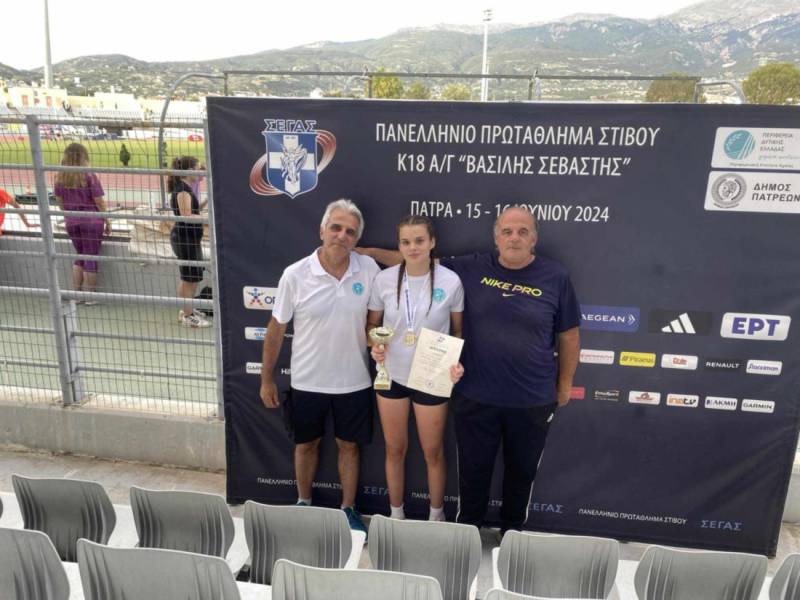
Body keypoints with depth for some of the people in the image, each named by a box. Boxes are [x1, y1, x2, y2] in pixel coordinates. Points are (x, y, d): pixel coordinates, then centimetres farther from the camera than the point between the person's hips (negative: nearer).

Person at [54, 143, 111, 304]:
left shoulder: (60, 177, 2)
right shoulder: (89, 176, -13)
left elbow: (60, 201, 8)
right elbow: (99, 202, -11)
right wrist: (107, 221, -1)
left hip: (71, 222, 5)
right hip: (92, 221, -5)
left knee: (80, 256, 19)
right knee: (91, 258, 4)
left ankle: (76, 293, 19)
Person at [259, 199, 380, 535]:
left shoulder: (369, 270, -10)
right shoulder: (295, 275, -15)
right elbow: (276, 329, -5)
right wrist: (266, 379, -1)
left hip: (354, 382, 1)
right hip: (307, 381, -1)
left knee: (348, 445, 17)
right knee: (306, 444, 19)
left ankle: (348, 508, 38)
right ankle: (303, 503, 43)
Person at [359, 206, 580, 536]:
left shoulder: (555, 277, -5)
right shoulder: (471, 268, -4)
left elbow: (569, 336, 2)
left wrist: (564, 386, 7)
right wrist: (373, 253, 2)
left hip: (532, 400, 0)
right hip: (476, 396, 0)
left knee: (521, 470, 20)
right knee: (473, 469, 17)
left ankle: (513, 532, 45)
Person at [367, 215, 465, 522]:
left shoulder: (450, 281, -12)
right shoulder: (384, 279, -7)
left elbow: (458, 330, -2)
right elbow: (372, 324, 5)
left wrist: (457, 362, -18)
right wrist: (375, 345, -15)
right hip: (391, 375, 2)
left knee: (433, 452, 14)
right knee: (394, 449, 17)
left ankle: (436, 516, 39)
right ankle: (396, 514, 40)